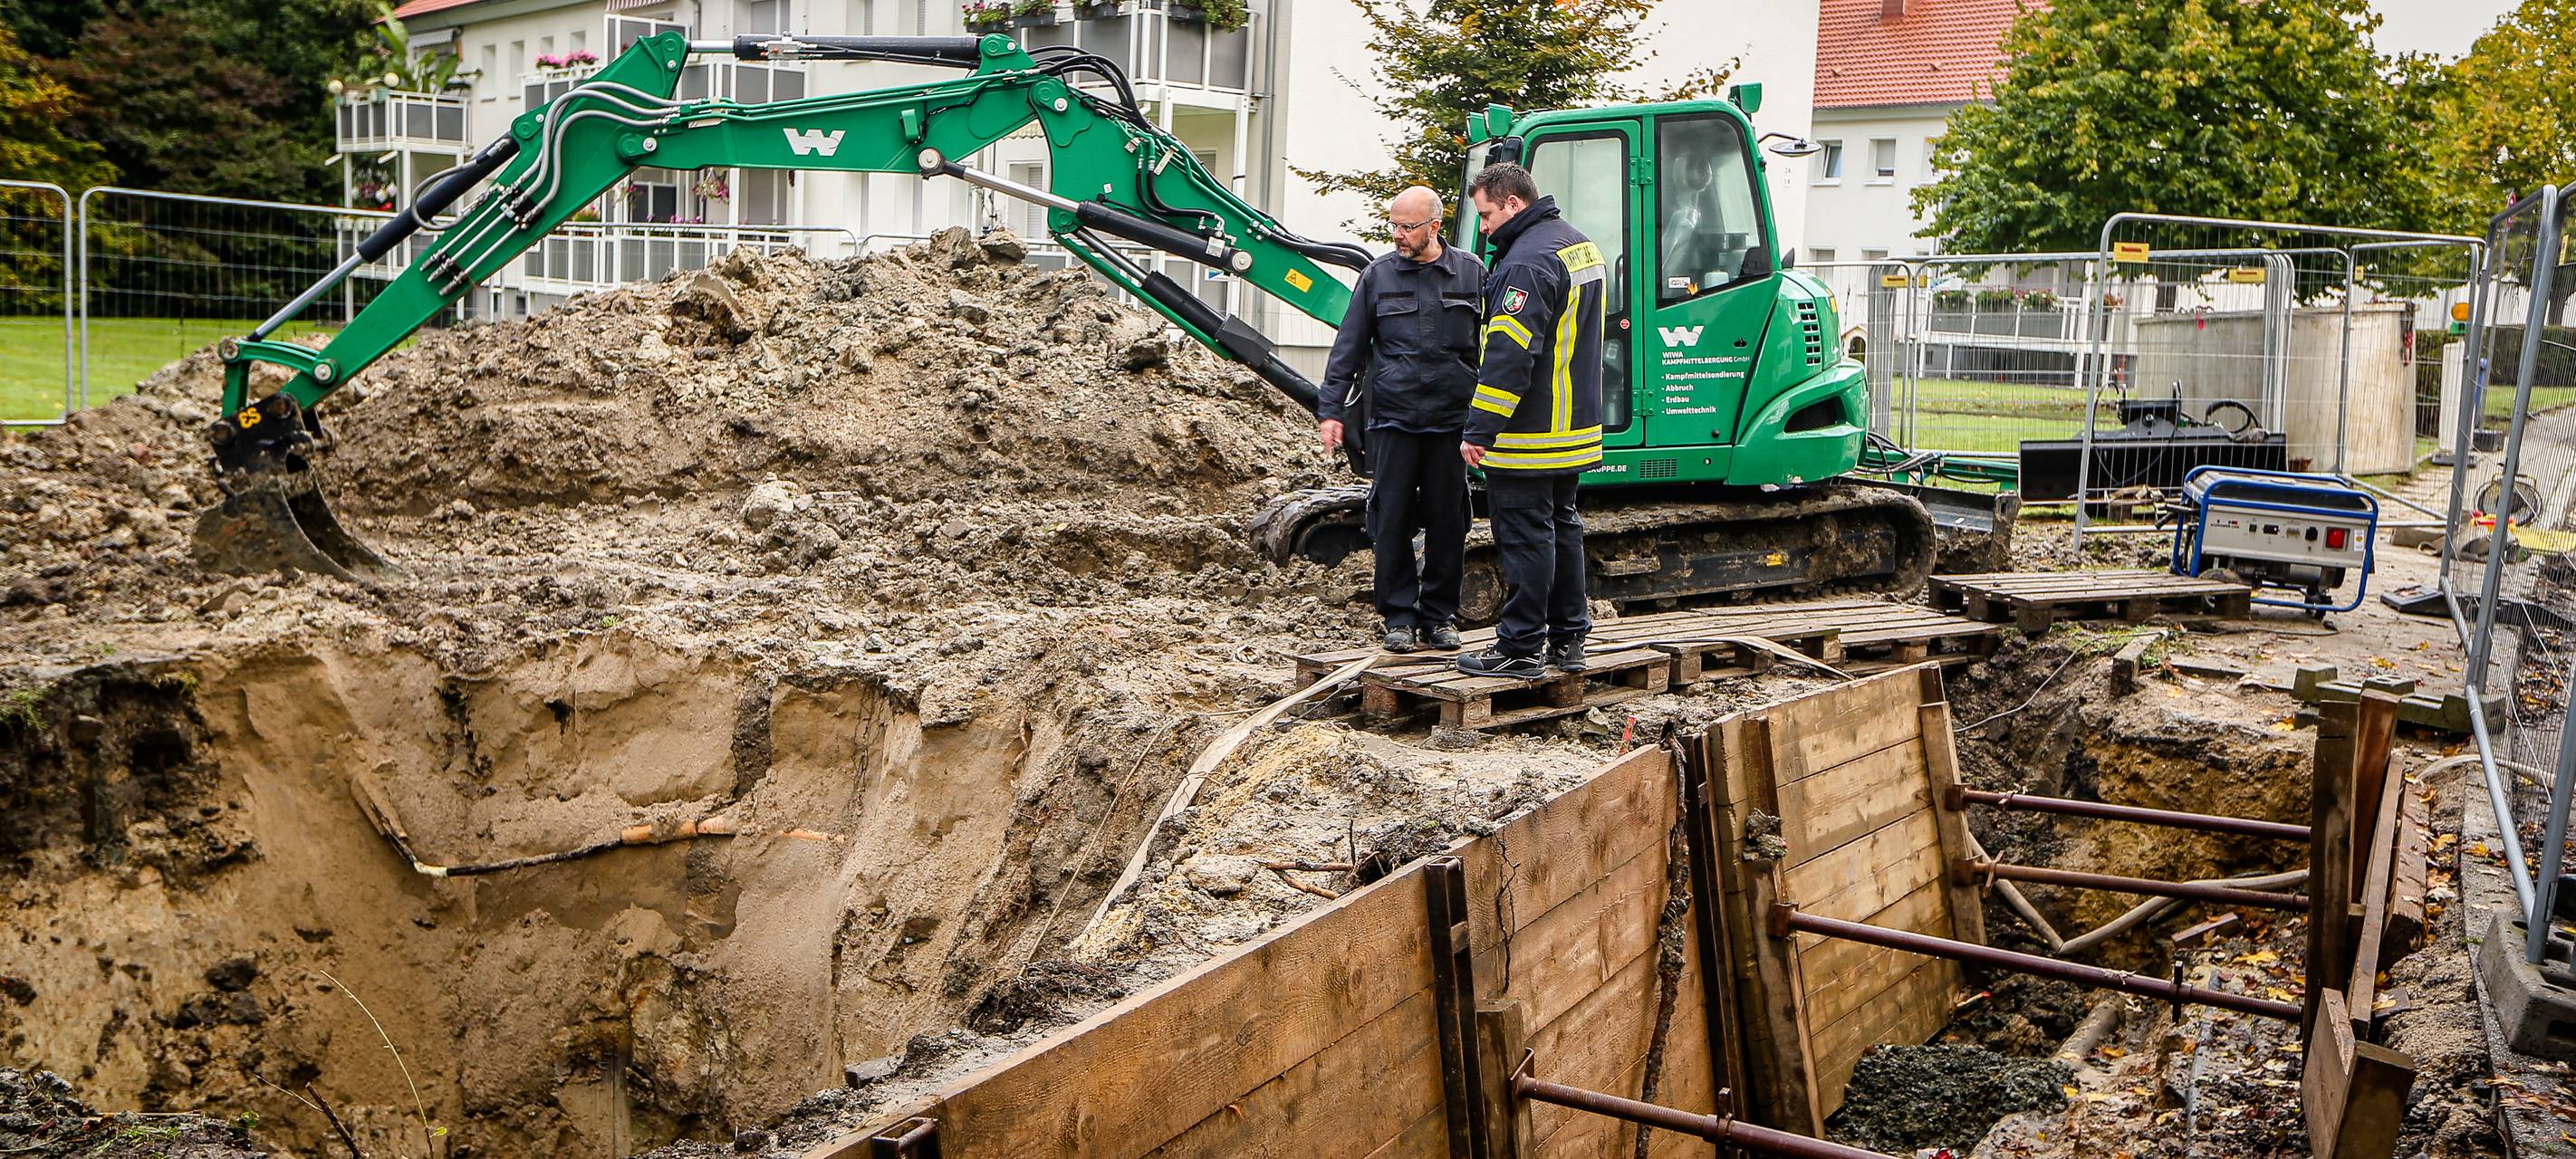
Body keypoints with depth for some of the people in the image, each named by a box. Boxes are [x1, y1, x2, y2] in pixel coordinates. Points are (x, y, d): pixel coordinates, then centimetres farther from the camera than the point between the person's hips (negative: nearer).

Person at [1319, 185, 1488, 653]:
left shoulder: (1471, 273, 5)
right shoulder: (1378, 275, 4)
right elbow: (1349, 348, 7)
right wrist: (1332, 409, 1)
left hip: (1451, 421, 0)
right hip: (1393, 420, 0)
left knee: (1448, 522, 4)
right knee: (1392, 521, -1)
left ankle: (1440, 617, 16)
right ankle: (1399, 618, 9)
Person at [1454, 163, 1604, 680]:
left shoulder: (1529, 261, -20)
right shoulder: (1581, 246, 13)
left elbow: (1509, 355, -25)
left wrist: (1478, 429, -23)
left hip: (1528, 434, -10)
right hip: (1575, 426, 10)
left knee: (1523, 535, -4)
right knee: (1561, 527, 16)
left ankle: (1521, 649, 1)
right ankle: (1567, 639, 23)